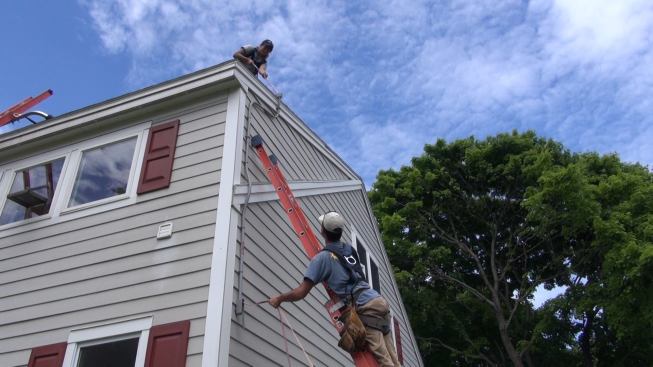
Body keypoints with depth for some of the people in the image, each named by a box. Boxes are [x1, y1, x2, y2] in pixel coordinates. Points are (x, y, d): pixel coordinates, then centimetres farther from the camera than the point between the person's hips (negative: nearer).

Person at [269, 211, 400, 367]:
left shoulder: (323, 257, -4)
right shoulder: (350, 249, 17)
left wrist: (279, 298, 14)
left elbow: (301, 292, -4)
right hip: (380, 301, 7)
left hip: (366, 308, -7)